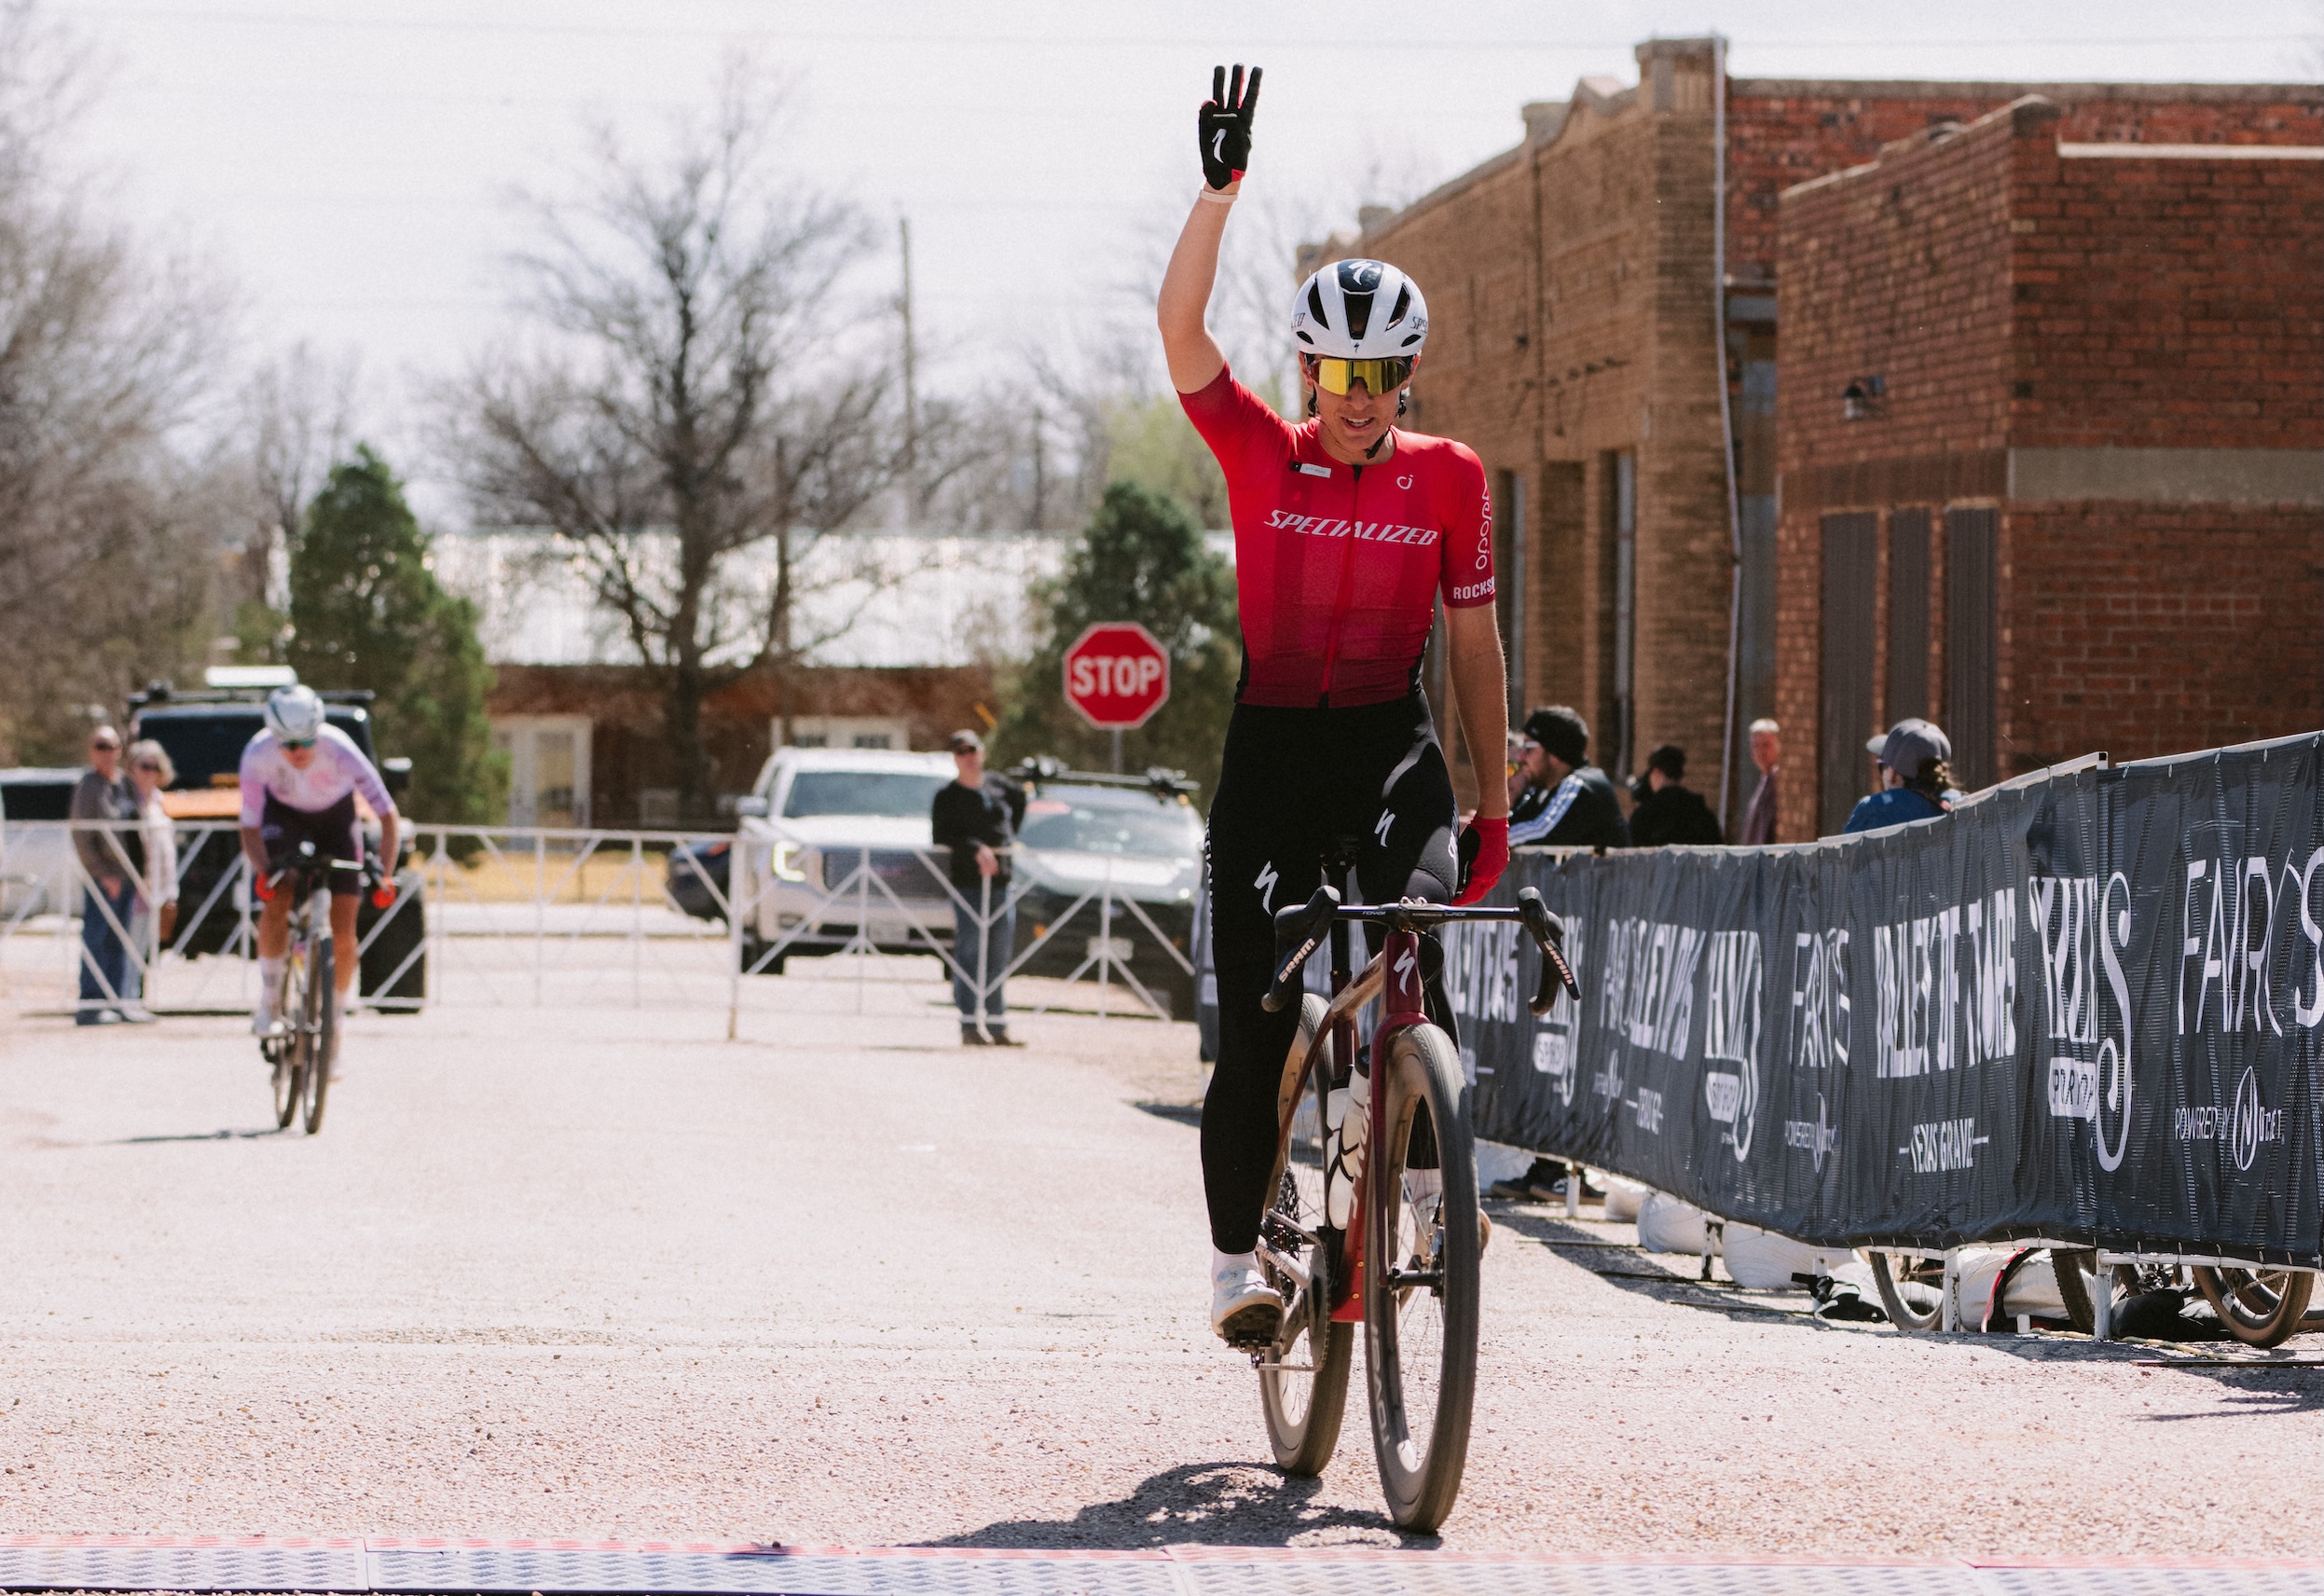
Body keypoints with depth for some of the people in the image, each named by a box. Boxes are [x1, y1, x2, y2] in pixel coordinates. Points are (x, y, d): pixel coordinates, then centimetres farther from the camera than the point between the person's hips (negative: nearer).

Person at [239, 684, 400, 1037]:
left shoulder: (339, 751, -36)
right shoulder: (258, 754, -32)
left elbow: (388, 815, -34)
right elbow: (250, 825, -25)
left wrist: (385, 875, -44)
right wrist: (262, 872, -43)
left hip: (335, 816, 0)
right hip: (284, 815, 0)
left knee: (343, 933, -8)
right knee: (275, 906, -23)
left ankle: (334, 1014, 11)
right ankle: (269, 999, -4)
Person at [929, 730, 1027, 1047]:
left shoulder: (998, 786, 12)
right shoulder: (947, 796, -3)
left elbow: (1019, 799, 33)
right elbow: (941, 837, -13)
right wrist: (976, 849, -24)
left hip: (1000, 880, 6)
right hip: (966, 883, -6)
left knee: (998, 958, 9)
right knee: (969, 955, -8)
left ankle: (997, 1026, 15)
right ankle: (970, 1027, -7)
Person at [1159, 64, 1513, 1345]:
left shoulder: (1447, 479, 2)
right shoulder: (1260, 455, 0)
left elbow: (1473, 641, 8)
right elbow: (1180, 327, -14)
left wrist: (1492, 799, 8)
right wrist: (1220, 187, -22)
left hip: (1391, 744, 0)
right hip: (1272, 746, 0)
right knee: (1253, 1023, -3)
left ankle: (1415, 1169, -17)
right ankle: (1234, 1258, 9)